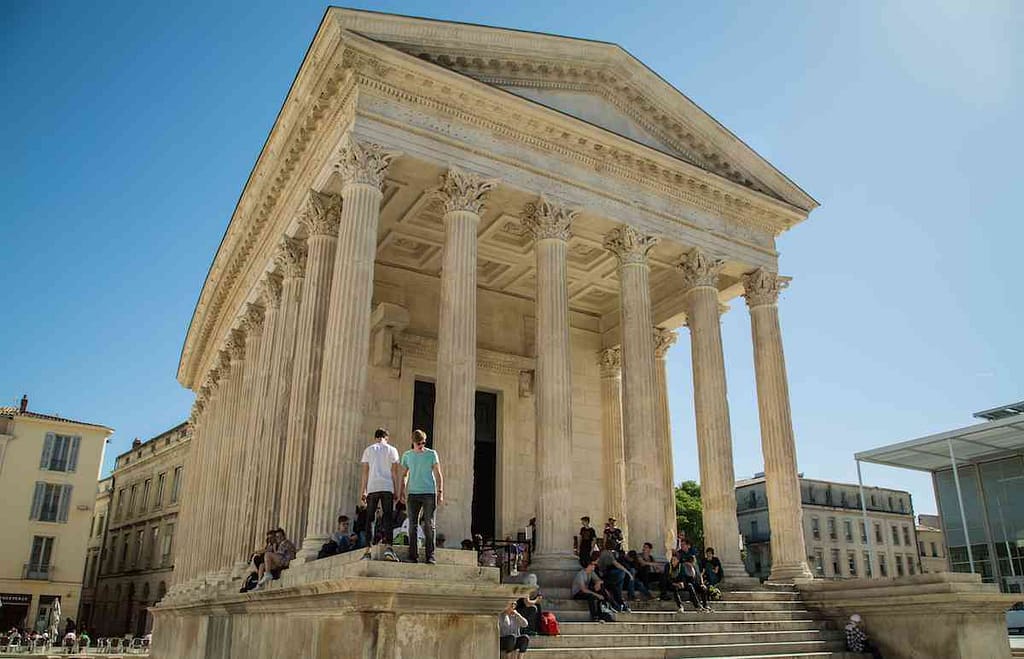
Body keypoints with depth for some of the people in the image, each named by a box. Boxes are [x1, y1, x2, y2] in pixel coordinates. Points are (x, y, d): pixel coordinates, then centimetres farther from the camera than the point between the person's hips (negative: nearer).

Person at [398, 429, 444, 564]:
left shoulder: (432, 454, 3)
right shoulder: (407, 455, 10)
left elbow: (438, 474, 3)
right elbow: (404, 475, 18)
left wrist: (440, 492, -4)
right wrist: (401, 491, 6)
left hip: (429, 493, -2)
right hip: (413, 494, 2)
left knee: (429, 525, -4)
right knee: (412, 525, 0)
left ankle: (430, 556, -1)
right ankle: (413, 556, 4)